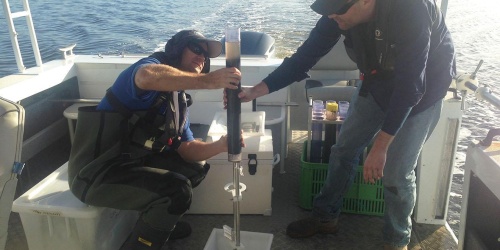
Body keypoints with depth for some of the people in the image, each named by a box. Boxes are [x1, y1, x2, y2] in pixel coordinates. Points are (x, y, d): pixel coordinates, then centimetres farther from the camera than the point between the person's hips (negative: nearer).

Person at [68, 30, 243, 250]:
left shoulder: (178, 99, 11)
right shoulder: (154, 66, -14)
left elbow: (186, 149, 5)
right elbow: (147, 77, -41)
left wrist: (219, 146, -12)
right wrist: (208, 80, -43)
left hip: (131, 161, 9)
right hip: (96, 171, -9)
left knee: (196, 166, 13)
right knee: (178, 189, -25)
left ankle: (159, 222, 26)